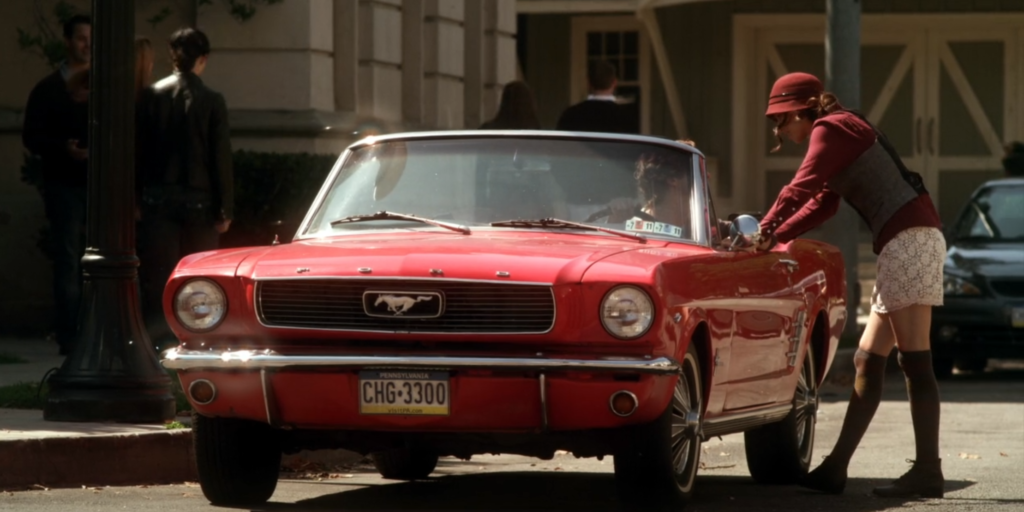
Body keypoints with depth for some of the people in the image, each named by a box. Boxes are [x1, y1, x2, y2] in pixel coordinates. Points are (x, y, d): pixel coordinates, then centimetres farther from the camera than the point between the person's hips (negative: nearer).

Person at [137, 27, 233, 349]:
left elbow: (139, 149, 2)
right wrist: (225, 208, 0)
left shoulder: (153, 96, 0)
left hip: (159, 198, 1)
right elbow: (222, 157, -5)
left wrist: (138, 196, 9)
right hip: (199, 199, -1)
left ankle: (158, 336, -5)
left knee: (158, 274, 2)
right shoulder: (211, 101, -6)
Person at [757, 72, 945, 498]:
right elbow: (821, 205, 23)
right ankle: (835, 469, 11)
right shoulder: (846, 133, 25)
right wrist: (775, 238, 14)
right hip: (906, 243, 10)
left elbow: (801, 188, -14)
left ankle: (928, 472, -17)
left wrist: (765, 229, -7)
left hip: (910, 238, -10)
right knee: (868, 361, 9)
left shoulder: (831, 128, -4)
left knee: (914, 360, -13)